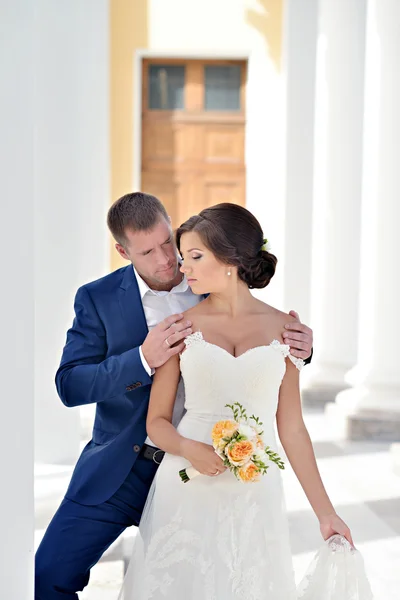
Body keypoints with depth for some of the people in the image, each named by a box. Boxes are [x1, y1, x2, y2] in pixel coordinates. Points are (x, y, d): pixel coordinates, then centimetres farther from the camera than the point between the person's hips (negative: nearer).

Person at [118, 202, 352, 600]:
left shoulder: (282, 328, 4)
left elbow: (291, 428, 7)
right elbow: (157, 422, 4)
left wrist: (325, 512, 6)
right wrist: (189, 449, -17)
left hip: (254, 495, 1)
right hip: (186, 491, 0)